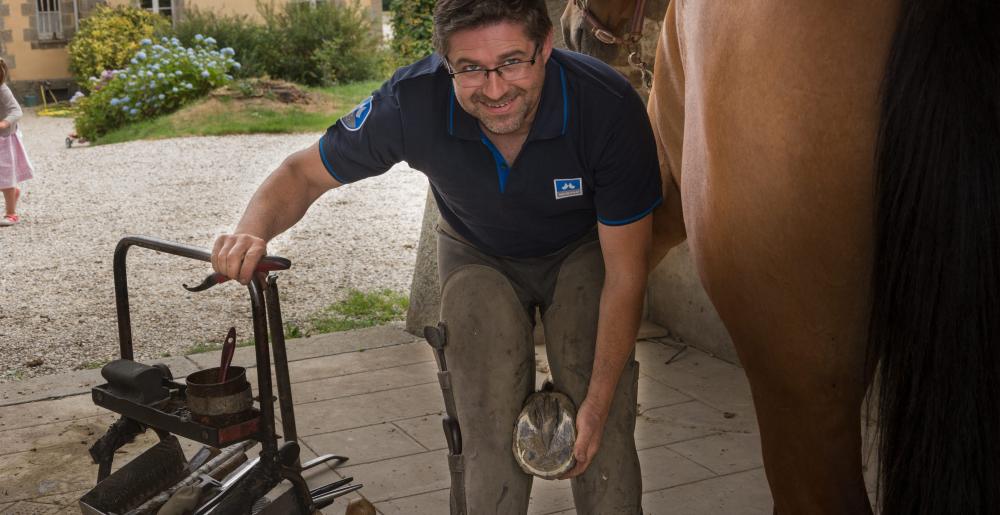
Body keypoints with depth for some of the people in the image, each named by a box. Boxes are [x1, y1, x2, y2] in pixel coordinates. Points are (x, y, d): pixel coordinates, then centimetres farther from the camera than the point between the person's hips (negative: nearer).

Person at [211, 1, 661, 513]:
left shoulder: (610, 107, -33)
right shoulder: (413, 102, -30)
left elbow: (624, 274, -23)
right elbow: (305, 172, -14)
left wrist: (597, 406, -24)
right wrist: (252, 232, -36)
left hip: (582, 254, 0)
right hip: (479, 258, 1)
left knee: (601, 429, -15)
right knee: (488, 427, -16)